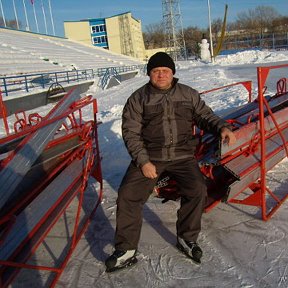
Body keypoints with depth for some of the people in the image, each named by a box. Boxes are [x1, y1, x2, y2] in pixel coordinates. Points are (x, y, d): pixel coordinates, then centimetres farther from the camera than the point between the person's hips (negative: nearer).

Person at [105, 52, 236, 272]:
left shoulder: (188, 94, 10)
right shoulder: (138, 98, 3)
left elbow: (205, 116, 14)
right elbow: (131, 132, -1)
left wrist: (222, 128, -8)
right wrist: (143, 161, -12)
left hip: (182, 156, 1)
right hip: (149, 157, -1)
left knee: (197, 190, -21)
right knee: (128, 195, -16)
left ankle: (187, 238, 3)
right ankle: (126, 250, 0)